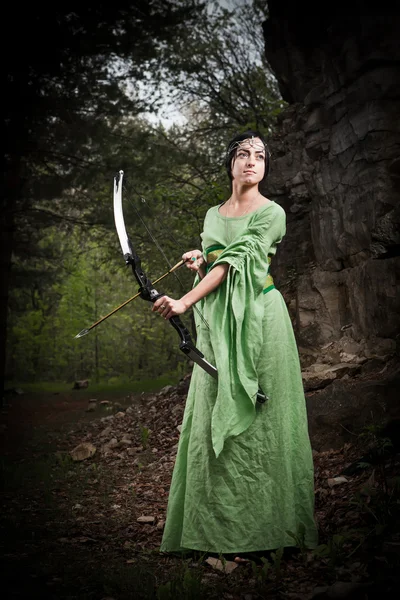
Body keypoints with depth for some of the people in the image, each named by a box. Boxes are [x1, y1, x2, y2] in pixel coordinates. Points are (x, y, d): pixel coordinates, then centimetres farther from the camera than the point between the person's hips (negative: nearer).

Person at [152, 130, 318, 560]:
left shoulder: (271, 213, -2)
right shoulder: (213, 214, 17)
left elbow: (235, 263, -14)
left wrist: (185, 302, -22)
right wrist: (198, 263, 1)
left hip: (257, 319, -5)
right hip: (216, 323, 5)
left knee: (253, 418, -6)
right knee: (215, 419, 1)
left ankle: (256, 527, 2)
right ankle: (220, 528, 8)